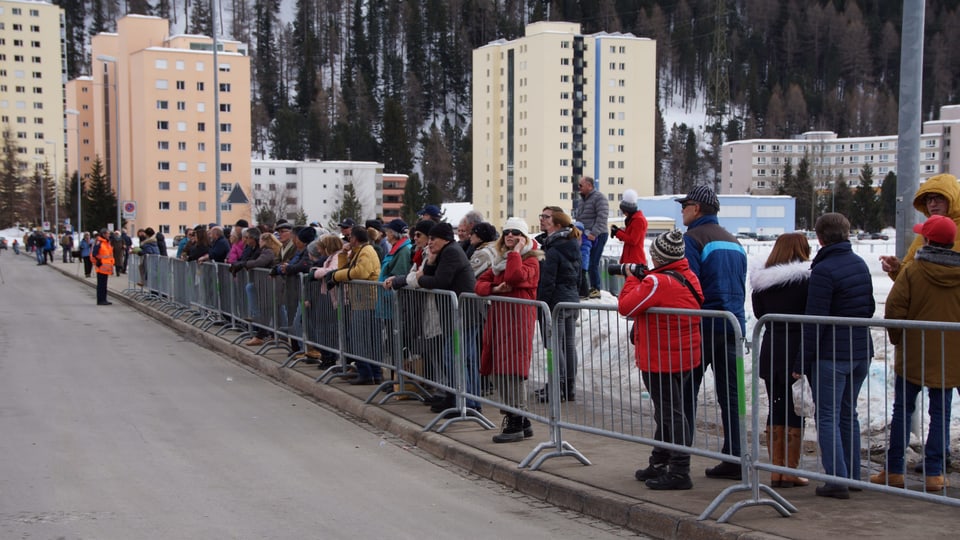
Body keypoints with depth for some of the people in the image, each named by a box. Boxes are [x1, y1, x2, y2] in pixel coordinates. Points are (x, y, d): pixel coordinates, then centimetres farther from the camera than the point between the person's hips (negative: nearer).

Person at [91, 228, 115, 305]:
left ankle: (103, 300, 17)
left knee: (104, 284, 12)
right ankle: (100, 300, -2)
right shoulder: (99, 243, -12)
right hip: (101, 267, -9)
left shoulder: (108, 243, 16)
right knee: (101, 284, -6)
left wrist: (111, 264, 18)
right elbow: (94, 254, -17)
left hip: (106, 267, 9)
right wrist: (99, 263, -16)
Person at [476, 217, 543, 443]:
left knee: (512, 369, -12)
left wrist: (516, 251, -11)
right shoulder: (501, 260, 22)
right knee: (498, 372, 7)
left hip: (518, 317, -8)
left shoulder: (531, 259, -2)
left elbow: (515, 276, -22)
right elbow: (481, 283, 15)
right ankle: (521, 421, 15)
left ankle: (516, 424, -8)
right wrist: (495, 288, -6)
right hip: (498, 317, 8)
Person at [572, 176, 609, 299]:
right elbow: (577, 216, 27)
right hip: (586, 236, 9)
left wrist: (594, 233, -25)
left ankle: (596, 289, -3)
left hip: (597, 236, -9)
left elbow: (602, 218, -19)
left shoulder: (599, 198, -10)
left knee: (592, 263, -11)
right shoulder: (582, 199, 19)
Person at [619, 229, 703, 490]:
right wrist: (642, 278, 6)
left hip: (660, 360, -9)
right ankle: (659, 464, 31)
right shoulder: (689, 277, 6)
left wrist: (632, 277, -4)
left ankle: (679, 472, 1)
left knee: (670, 413, -3)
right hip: (686, 358, 9)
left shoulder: (657, 281, -21)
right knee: (668, 411, 18)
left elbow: (626, 306, -18)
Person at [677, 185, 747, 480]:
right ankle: (734, 459, 9)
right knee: (730, 396, 8)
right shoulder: (734, 242, 17)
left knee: (686, 393, 2)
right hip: (733, 326, 7)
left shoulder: (692, 238, -7)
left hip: (702, 326, -6)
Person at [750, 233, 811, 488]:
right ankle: (790, 471, 5)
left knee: (776, 409, 11)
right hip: (798, 350, -4)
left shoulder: (760, 279, 4)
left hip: (770, 350, 5)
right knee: (796, 410, 3)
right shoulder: (805, 278, -10)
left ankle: (776, 470, 14)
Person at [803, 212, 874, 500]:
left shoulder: (824, 270, -17)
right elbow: (869, 307, 16)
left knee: (827, 417, -1)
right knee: (848, 414, 17)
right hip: (861, 352, 7)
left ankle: (837, 481, -5)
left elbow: (814, 320, -17)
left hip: (831, 355, -7)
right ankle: (853, 476, 21)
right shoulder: (861, 264, 8)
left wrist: (803, 360, -12)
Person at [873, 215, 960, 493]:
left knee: (903, 410, 7)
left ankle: (894, 471, 9)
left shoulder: (912, 271, -11)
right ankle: (934, 473, 7)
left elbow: (895, 308, -11)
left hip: (914, 354, -2)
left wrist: (897, 339, 4)